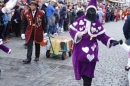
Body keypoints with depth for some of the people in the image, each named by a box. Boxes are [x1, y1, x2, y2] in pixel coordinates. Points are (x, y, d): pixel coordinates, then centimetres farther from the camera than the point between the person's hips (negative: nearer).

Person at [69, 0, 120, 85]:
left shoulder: (97, 23, -2)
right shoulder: (80, 20, -4)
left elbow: (102, 36, 1)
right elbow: (72, 30, -2)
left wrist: (111, 41, -11)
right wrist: (77, 34, -21)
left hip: (91, 51, 0)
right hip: (80, 49, 0)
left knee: (88, 71, 3)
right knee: (81, 69, 10)